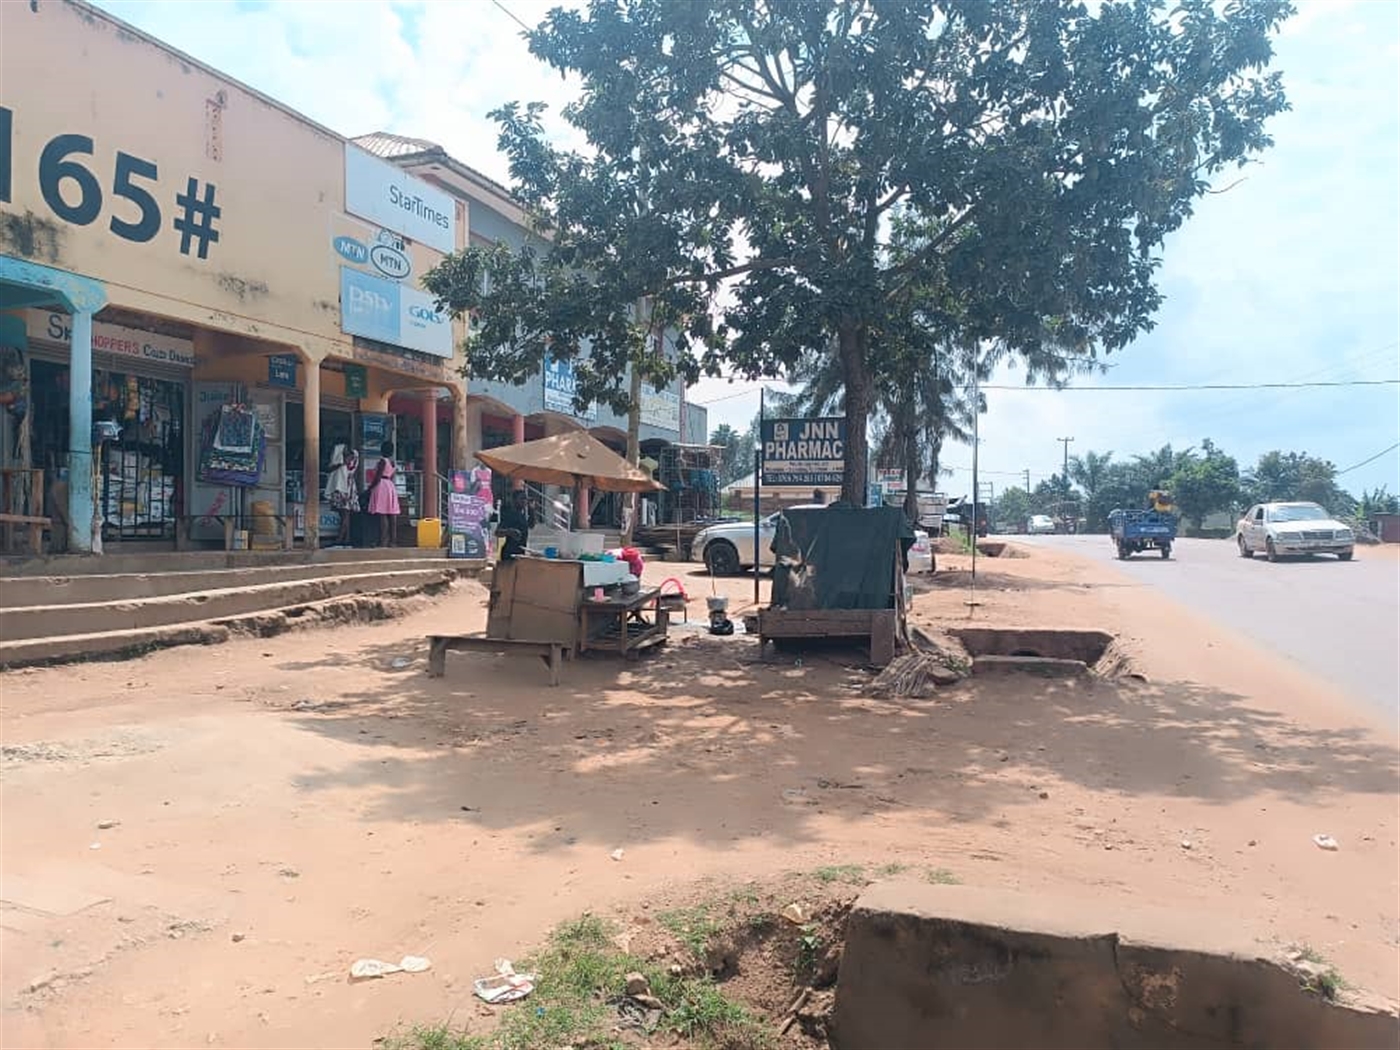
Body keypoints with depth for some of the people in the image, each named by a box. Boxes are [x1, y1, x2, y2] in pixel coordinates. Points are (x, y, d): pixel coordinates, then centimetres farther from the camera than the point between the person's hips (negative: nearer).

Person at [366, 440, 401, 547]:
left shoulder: (382, 461, -11)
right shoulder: (392, 462, 13)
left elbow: (378, 478, -14)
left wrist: (369, 488, -4)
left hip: (381, 487, -9)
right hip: (391, 487, 9)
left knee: (382, 516, -11)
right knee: (391, 517, 6)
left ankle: (383, 542, -14)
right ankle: (391, 541, 8)